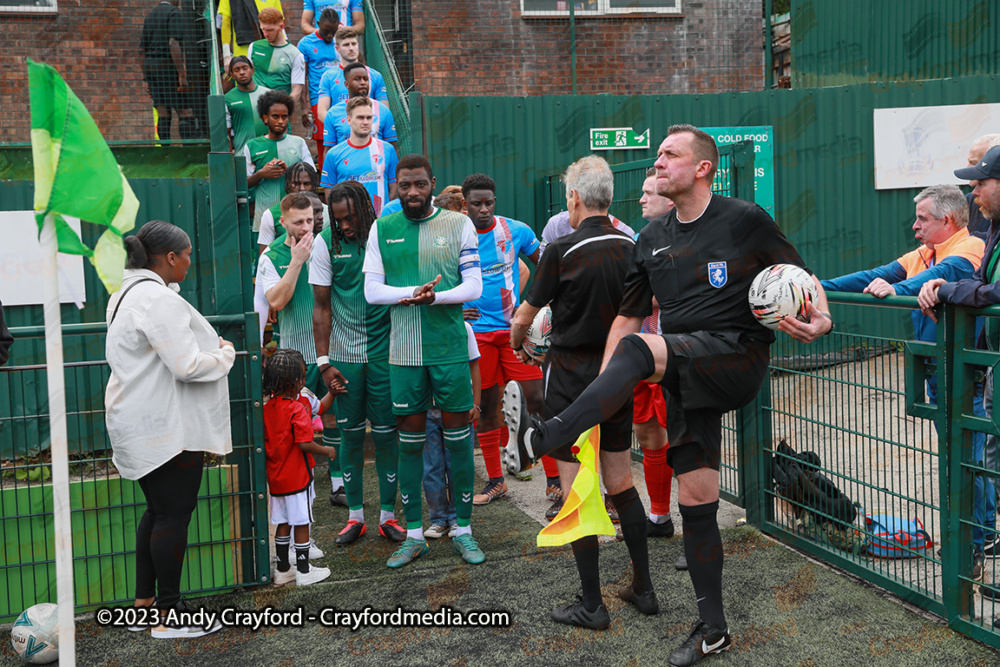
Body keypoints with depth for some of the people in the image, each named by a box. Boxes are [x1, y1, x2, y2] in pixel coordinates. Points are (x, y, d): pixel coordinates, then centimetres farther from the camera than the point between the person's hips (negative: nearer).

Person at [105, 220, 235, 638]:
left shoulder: (127, 294, 15)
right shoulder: (160, 300, -19)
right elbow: (188, 365, -24)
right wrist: (225, 352, -6)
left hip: (140, 424, 11)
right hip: (169, 427, -11)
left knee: (159, 511, 17)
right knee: (174, 514, -3)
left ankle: (143, 603, 24)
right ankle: (168, 616, 5)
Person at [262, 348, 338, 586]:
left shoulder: (267, 408, 2)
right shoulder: (297, 409, -19)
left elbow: (265, 441, 8)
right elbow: (305, 444, -22)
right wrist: (327, 451, -7)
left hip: (276, 477, 7)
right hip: (297, 477, -7)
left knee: (283, 523, 15)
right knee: (301, 523, 3)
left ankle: (282, 570, 24)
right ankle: (303, 571, 12)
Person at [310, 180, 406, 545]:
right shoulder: (326, 242, -2)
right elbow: (321, 306, 0)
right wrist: (323, 361, -4)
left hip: (385, 350, -1)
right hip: (344, 354, 1)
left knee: (386, 432, 4)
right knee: (350, 433, 7)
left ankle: (387, 514, 16)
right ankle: (355, 515, 20)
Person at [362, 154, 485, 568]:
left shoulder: (458, 224, 4)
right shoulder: (382, 228, 7)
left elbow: (473, 286, -1)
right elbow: (372, 290, 2)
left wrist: (434, 297, -19)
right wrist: (412, 292, -15)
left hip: (450, 347, -1)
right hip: (404, 350, 1)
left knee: (458, 439, 3)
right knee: (410, 441, 7)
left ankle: (463, 530, 16)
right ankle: (414, 534, 18)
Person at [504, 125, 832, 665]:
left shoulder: (744, 219, 0)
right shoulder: (651, 240, 15)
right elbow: (627, 316, 15)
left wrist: (819, 318, -15)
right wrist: (602, 394, 5)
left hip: (738, 356, -5)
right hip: (684, 375, 5)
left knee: (640, 349, -31)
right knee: (696, 500, 5)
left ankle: (545, 438, -30)